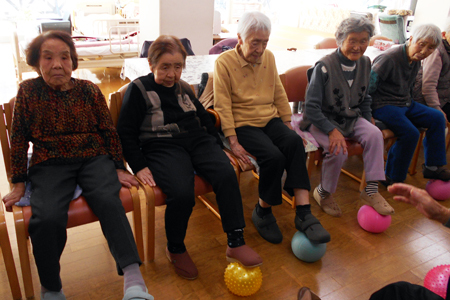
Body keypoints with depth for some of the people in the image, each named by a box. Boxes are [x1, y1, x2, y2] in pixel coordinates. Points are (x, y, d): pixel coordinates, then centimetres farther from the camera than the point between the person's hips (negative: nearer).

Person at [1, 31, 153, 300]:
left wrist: (118, 168, 4)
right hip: (50, 164, 0)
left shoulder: (89, 90, 7)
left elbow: (109, 131, 10)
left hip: (94, 158, 1)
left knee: (108, 200, -30)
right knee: (48, 217, -27)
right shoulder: (28, 91, 7)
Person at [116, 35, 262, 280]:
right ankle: (175, 250, -1)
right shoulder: (139, 89, 3)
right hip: (162, 147, -5)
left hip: (197, 141, 5)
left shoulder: (183, 87, 19)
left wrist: (216, 146, 16)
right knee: (182, 193, -31)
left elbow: (204, 118, 28)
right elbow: (125, 133, 1)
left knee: (226, 174, -25)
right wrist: (139, 167, -9)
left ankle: (236, 244, -16)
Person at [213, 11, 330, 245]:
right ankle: (262, 212, -4)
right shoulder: (224, 62, -5)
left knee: (295, 142, -26)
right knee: (273, 156, -29)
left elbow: (279, 94, 17)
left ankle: (303, 213, -26)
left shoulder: (269, 57, 11)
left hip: (270, 119, 5)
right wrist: (233, 142, -16)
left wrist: (288, 126, 13)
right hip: (243, 123, -5)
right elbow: (223, 105, -9)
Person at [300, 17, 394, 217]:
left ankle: (371, 191, -12)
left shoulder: (364, 63, 3)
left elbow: (365, 99, 17)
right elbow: (311, 107, -20)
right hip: (322, 120, -5)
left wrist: (367, 125, 5)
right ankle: (323, 193, -1)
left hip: (351, 118, 6)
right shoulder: (324, 67, -18)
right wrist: (332, 130, -28)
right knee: (339, 150, -29)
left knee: (375, 134, -22)